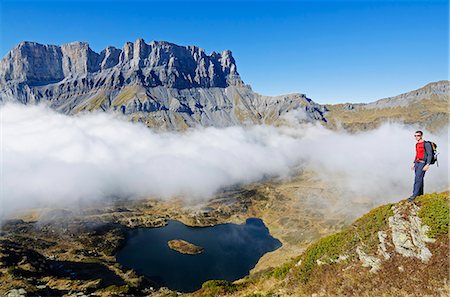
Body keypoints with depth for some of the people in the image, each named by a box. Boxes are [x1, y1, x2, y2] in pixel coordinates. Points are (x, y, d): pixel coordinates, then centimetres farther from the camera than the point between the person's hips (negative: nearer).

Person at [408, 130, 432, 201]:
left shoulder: (426, 144, -10)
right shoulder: (417, 144, 15)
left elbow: (430, 155, -14)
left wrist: (427, 165, -22)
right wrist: (414, 163, 21)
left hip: (423, 163, -8)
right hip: (417, 163, 8)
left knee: (417, 179, -14)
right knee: (419, 179, 13)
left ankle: (414, 194, -13)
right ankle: (420, 192, 21)